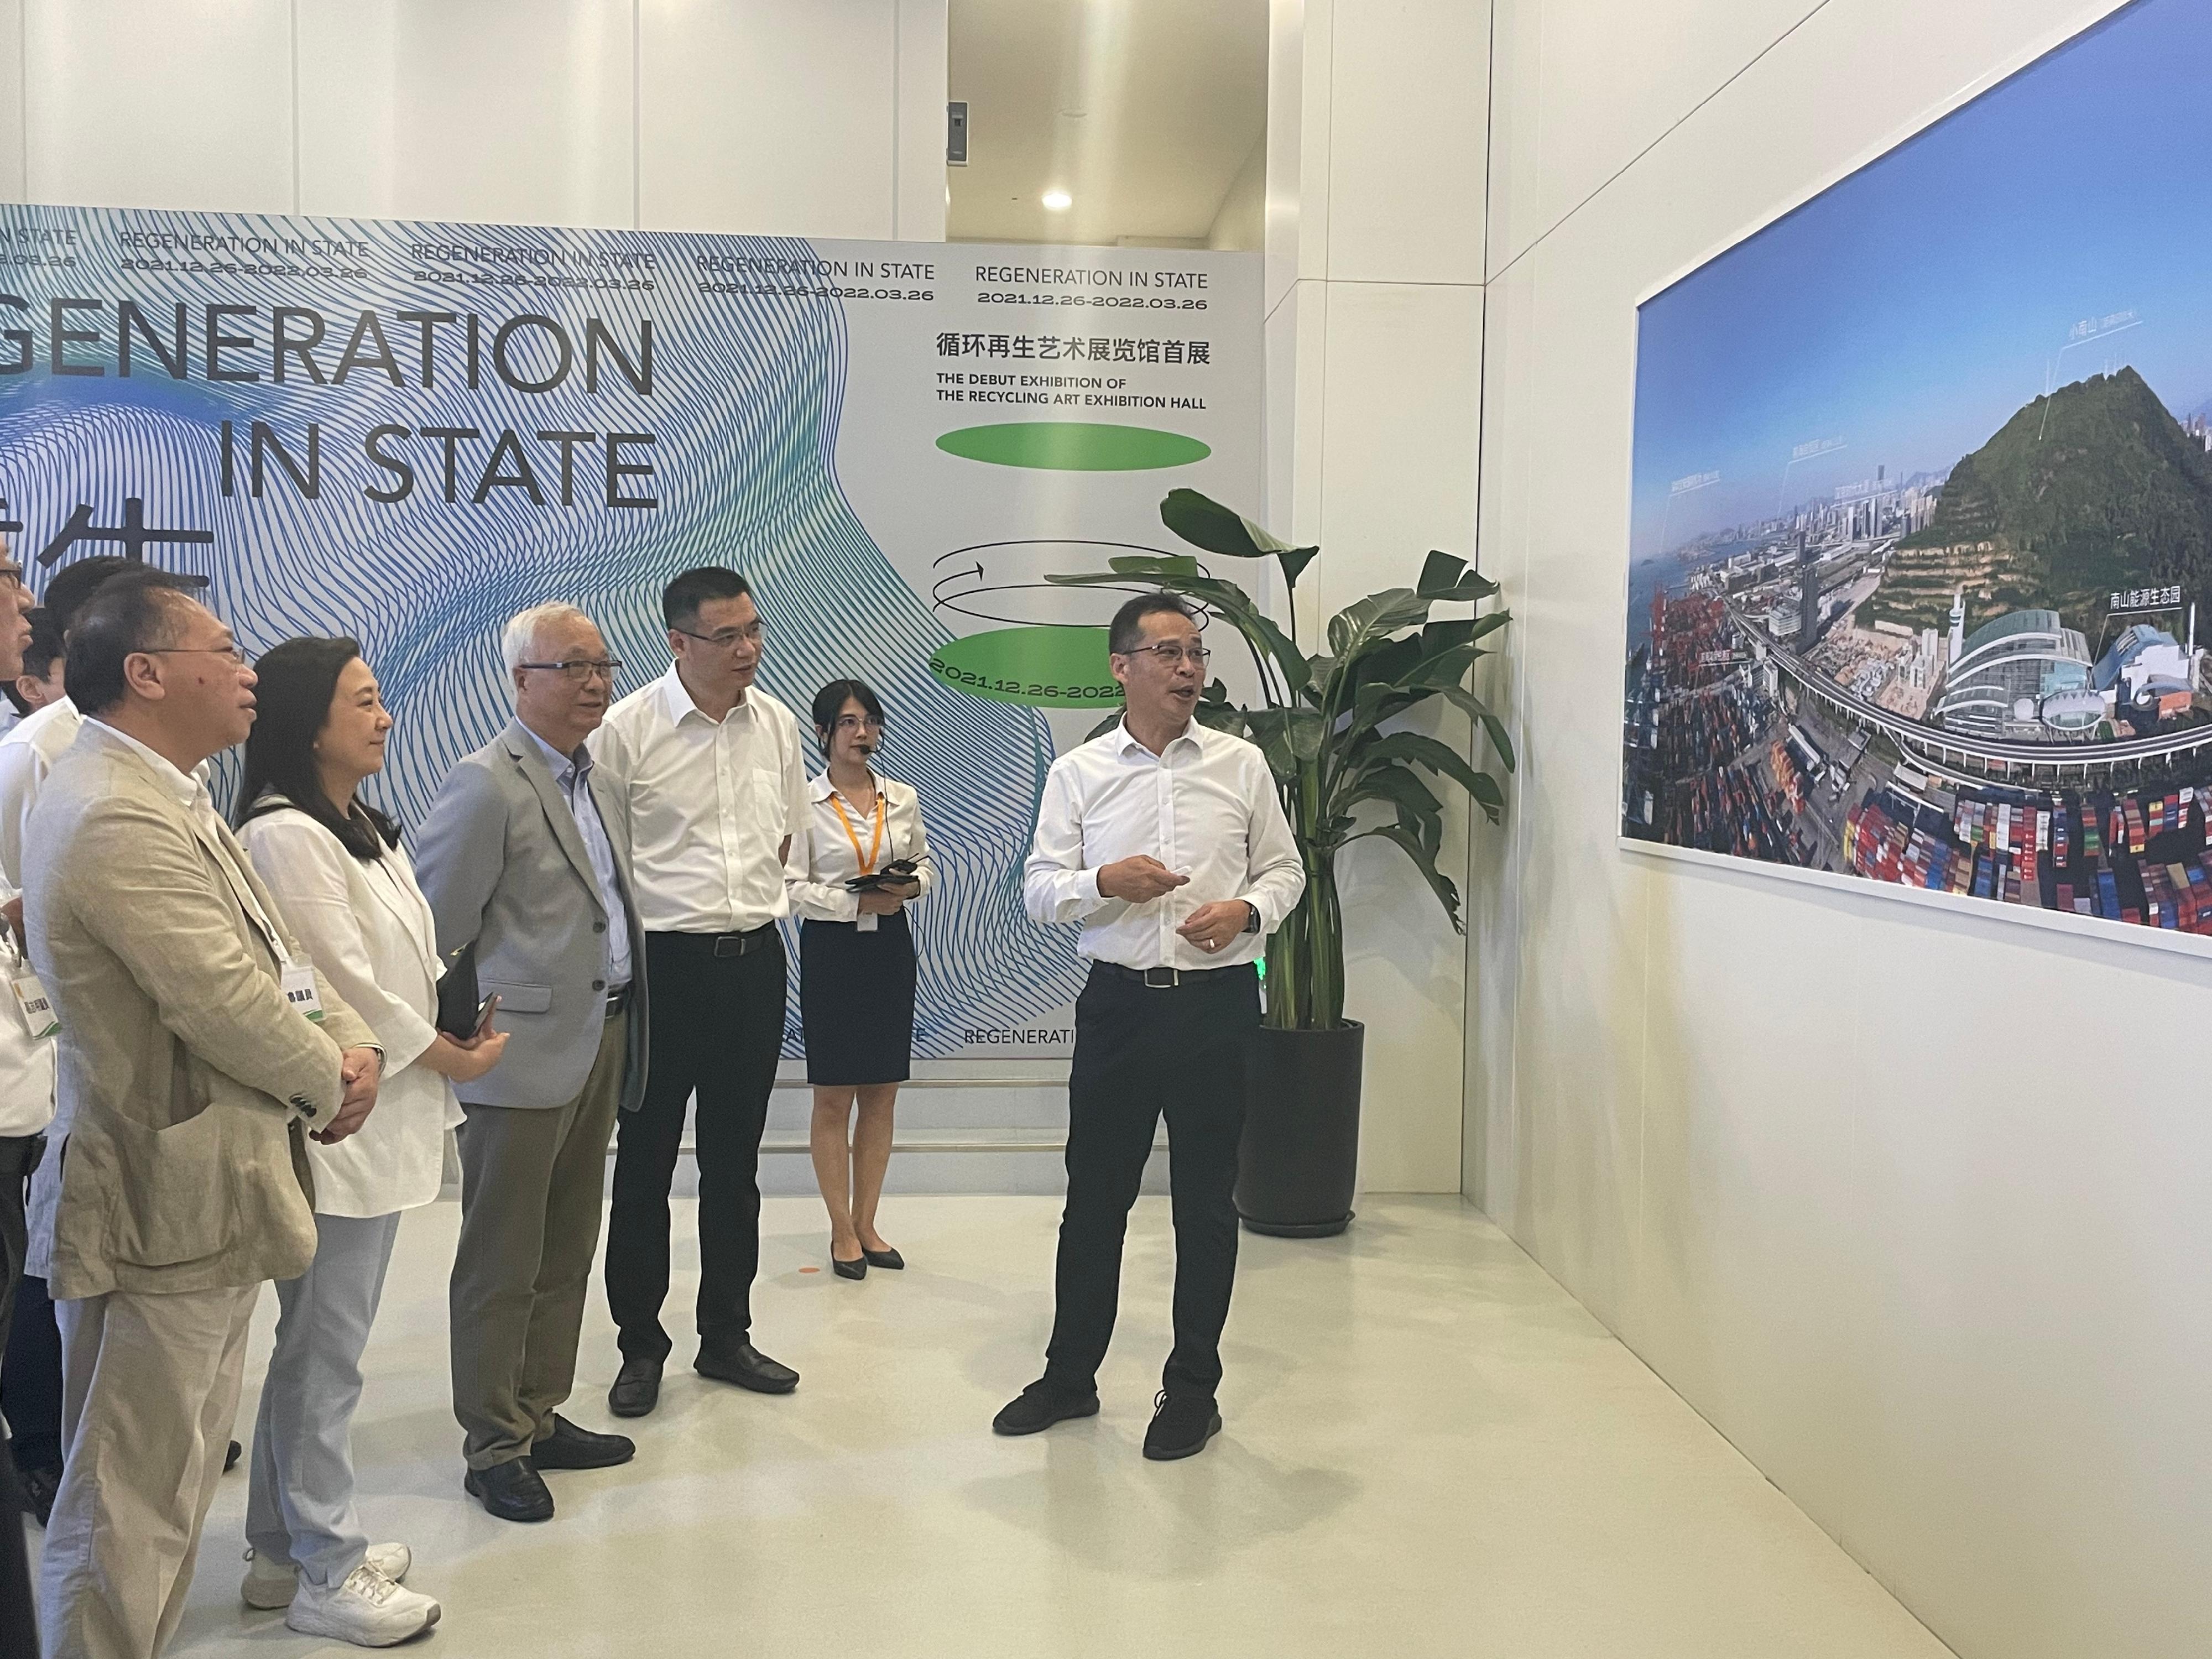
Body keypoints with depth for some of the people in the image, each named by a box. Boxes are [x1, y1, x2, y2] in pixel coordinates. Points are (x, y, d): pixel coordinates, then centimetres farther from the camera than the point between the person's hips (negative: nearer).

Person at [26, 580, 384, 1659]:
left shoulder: (166, 797, 11)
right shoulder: (117, 820, -23)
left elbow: (274, 949, 13)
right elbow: (225, 1003, -24)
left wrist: (352, 1043, -3)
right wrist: (330, 1081, -7)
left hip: (207, 1192, 11)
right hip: (164, 1207, -11)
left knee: (173, 1482, 22)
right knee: (129, 1507, 3)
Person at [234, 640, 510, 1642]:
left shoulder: (360, 827, 13)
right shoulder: (284, 835, -17)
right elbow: (346, 985, -18)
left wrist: (466, 1014, 1)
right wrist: (450, 1059, -8)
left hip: (383, 1117, 10)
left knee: (316, 1344, 18)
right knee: (324, 1352, 2)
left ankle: (286, 1548, 32)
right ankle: (325, 1575, 16)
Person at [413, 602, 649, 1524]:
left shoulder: (601, 784, 13)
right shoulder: (486, 786, -14)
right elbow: (430, 930, -14)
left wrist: (622, 1032, 15)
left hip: (600, 1044, 8)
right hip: (524, 1055, -8)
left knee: (568, 1252, 17)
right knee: (502, 1266, 4)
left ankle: (539, 1418, 30)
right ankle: (493, 1447, 17)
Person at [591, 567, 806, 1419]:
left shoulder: (778, 724, 6)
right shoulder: (627, 729, -11)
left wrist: (756, 898, 12)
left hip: (755, 958, 5)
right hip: (662, 961, -4)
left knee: (735, 1163, 14)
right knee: (645, 1162, 6)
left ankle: (726, 1334, 27)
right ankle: (640, 1343, 21)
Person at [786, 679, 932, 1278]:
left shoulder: (903, 798, 6)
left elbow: (926, 864, 15)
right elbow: (792, 888, -9)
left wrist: (911, 886, -7)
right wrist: (858, 902, -18)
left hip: (891, 948, 4)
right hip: (831, 949, -4)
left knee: (882, 1094, 8)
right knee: (833, 1098, 2)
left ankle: (866, 1224, 21)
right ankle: (842, 1232, 15)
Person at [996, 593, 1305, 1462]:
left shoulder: (1242, 765, 5)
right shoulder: (1077, 773, 4)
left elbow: (1284, 869, 10)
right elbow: (1038, 890, 2)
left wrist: (1247, 910, -11)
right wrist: (1104, 881, -18)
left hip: (1216, 1000, 0)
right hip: (1118, 999, 0)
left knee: (1205, 1198, 7)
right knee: (1094, 1194, 10)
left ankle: (1193, 1388, 22)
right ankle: (1070, 1375, 26)